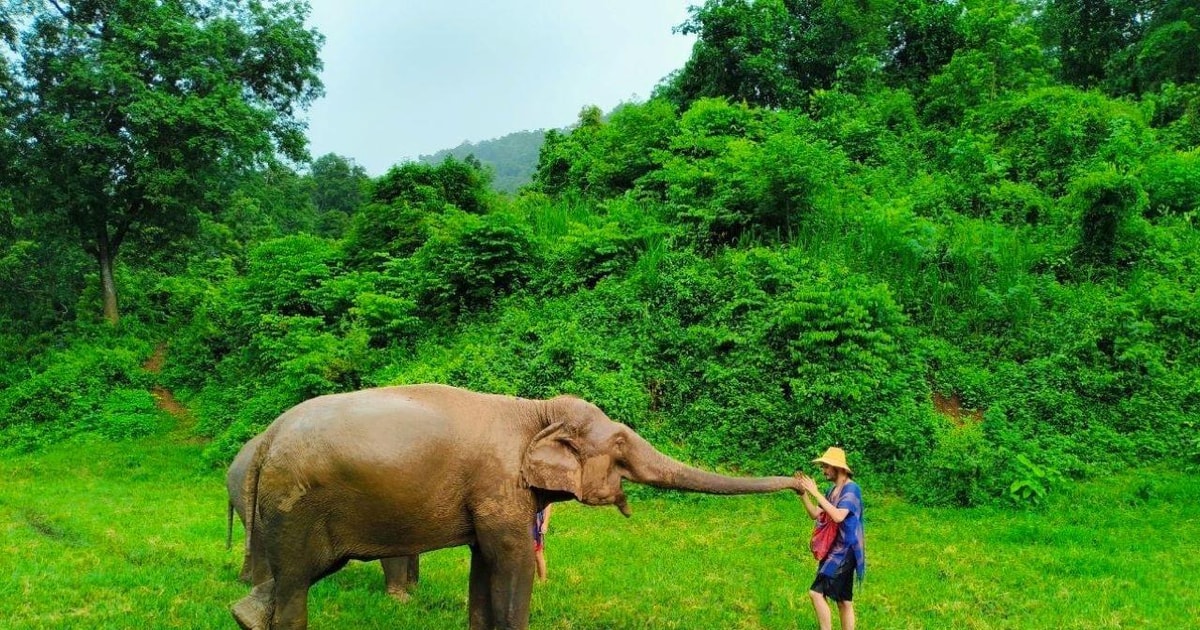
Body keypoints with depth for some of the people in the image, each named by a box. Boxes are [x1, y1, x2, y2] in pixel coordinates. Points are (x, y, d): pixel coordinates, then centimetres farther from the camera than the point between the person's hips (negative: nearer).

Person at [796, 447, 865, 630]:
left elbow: (838, 516, -29)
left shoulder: (851, 489, -15)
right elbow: (815, 514, 11)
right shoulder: (833, 490, 11)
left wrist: (816, 493, -27)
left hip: (844, 551, -9)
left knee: (816, 592, -16)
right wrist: (803, 494, -3)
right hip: (834, 550, 9)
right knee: (843, 601, 13)